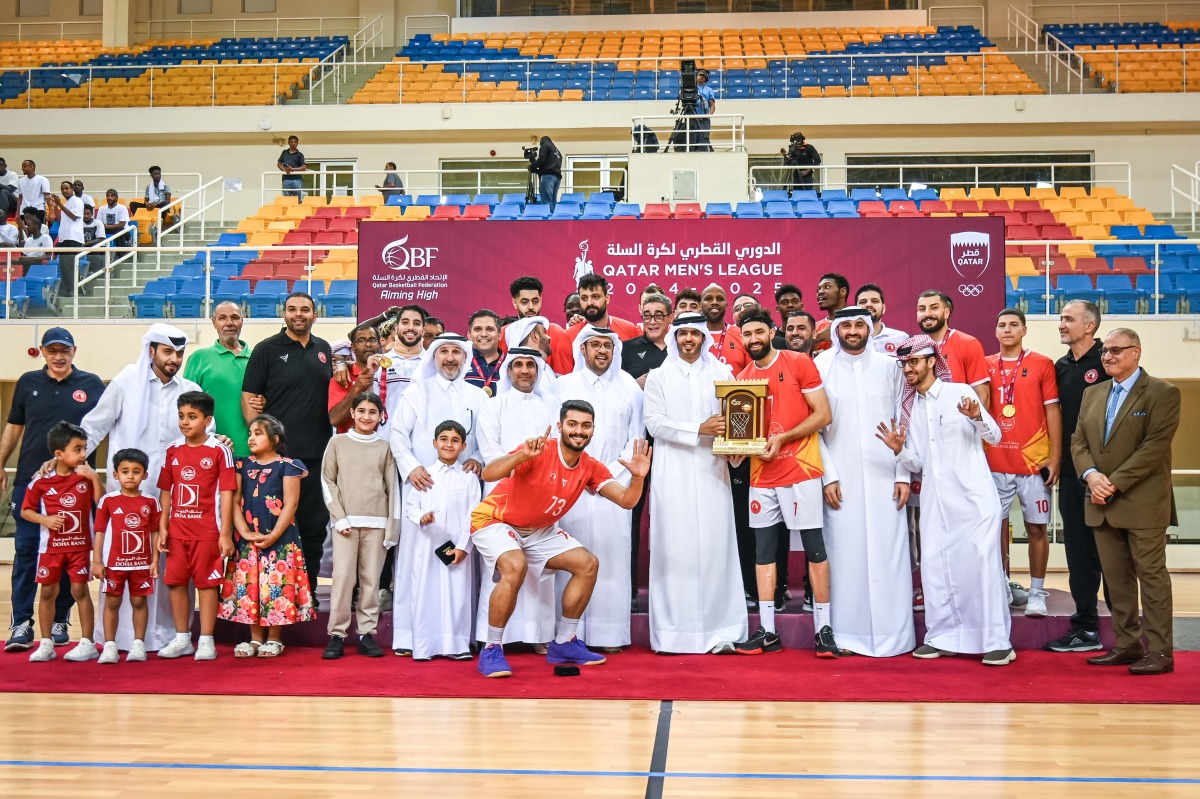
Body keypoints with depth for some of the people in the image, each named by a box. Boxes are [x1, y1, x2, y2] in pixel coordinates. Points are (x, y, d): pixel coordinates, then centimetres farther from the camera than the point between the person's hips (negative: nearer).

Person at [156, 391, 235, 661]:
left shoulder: (219, 451, -6)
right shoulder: (173, 451, 7)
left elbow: (226, 493, -7)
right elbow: (166, 491, 11)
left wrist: (225, 533, -10)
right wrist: (162, 526, 4)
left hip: (207, 530, -4)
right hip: (177, 530, 4)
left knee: (207, 582, 1)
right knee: (175, 581, 7)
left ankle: (206, 640, 10)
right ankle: (182, 639, 20)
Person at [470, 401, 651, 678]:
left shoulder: (591, 468, -6)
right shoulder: (540, 451, -26)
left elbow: (626, 500, -10)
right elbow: (488, 474, -37)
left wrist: (637, 477, -31)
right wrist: (522, 456, -54)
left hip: (539, 531, 7)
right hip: (494, 520, -7)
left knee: (587, 564, -2)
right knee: (516, 567, -33)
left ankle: (563, 643, 11)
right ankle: (491, 651, -17)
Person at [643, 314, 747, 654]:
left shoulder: (721, 373, 13)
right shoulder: (659, 377, 9)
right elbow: (654, 422, -2)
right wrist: (699, 430, -12)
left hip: (711, 471, 1)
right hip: (673, 473, -1)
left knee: (715, 546, -3)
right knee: (674, 548, -4)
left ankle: (719, 631, 0)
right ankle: (673, 632, 0)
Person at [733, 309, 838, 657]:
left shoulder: (800, 364, -3)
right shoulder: (742, 378, 11)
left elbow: (823, 414, -7)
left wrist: (783, 438, -15)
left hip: (800, 471, -5)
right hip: (761, 475, 5)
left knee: (814, 548, -1)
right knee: (764, 552, 5)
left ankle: (824, 629, 5)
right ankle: (767, 631, 11)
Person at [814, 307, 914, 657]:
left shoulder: (889, 367, 7)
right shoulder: (821, 368, 3)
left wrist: (903, 474, 1)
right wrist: (827, 476, -6)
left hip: (885, 477, 1)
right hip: (841, 477, -1)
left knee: (888, 553, 1)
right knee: (845, 552, 0)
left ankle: (891, 633, 8)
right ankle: (846, 632, 8)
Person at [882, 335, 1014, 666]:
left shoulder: (960, 392, 0)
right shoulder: (910, 406, 14)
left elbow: (994, 437, -5)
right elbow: (916, 463, 13)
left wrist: (977, 417, -24)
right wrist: (899, 450, -8)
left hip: (972, 495, -5)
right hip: (934, 498, 5)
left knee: (981, 562, -7)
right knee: (935, 564, 3)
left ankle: (997, 641, -3)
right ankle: (942, 636, 13)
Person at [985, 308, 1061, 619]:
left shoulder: (1042, 365, 1)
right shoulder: (986, 366, 8)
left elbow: (1052, 412, 0)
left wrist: (1055, 458, -5)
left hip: (1033, 462, -2)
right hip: (994, 462, 2)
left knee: (1036, 527, 3)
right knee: (996, 525, 4)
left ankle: (1037, 592, 12)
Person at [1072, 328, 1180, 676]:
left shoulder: (1162, 393, -5)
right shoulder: (1092, 394, 15)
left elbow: (1155, 446, -14)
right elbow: (1078, 441, 12)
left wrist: (1115, 483, -17)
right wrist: (1091, 474, -8)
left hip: (1143, 503, -6)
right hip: (1102, 504, 6)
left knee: (1151, 575, -1)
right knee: (1116, 578, 9)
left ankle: (1160, 652, 3)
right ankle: (1127, 645, 17)